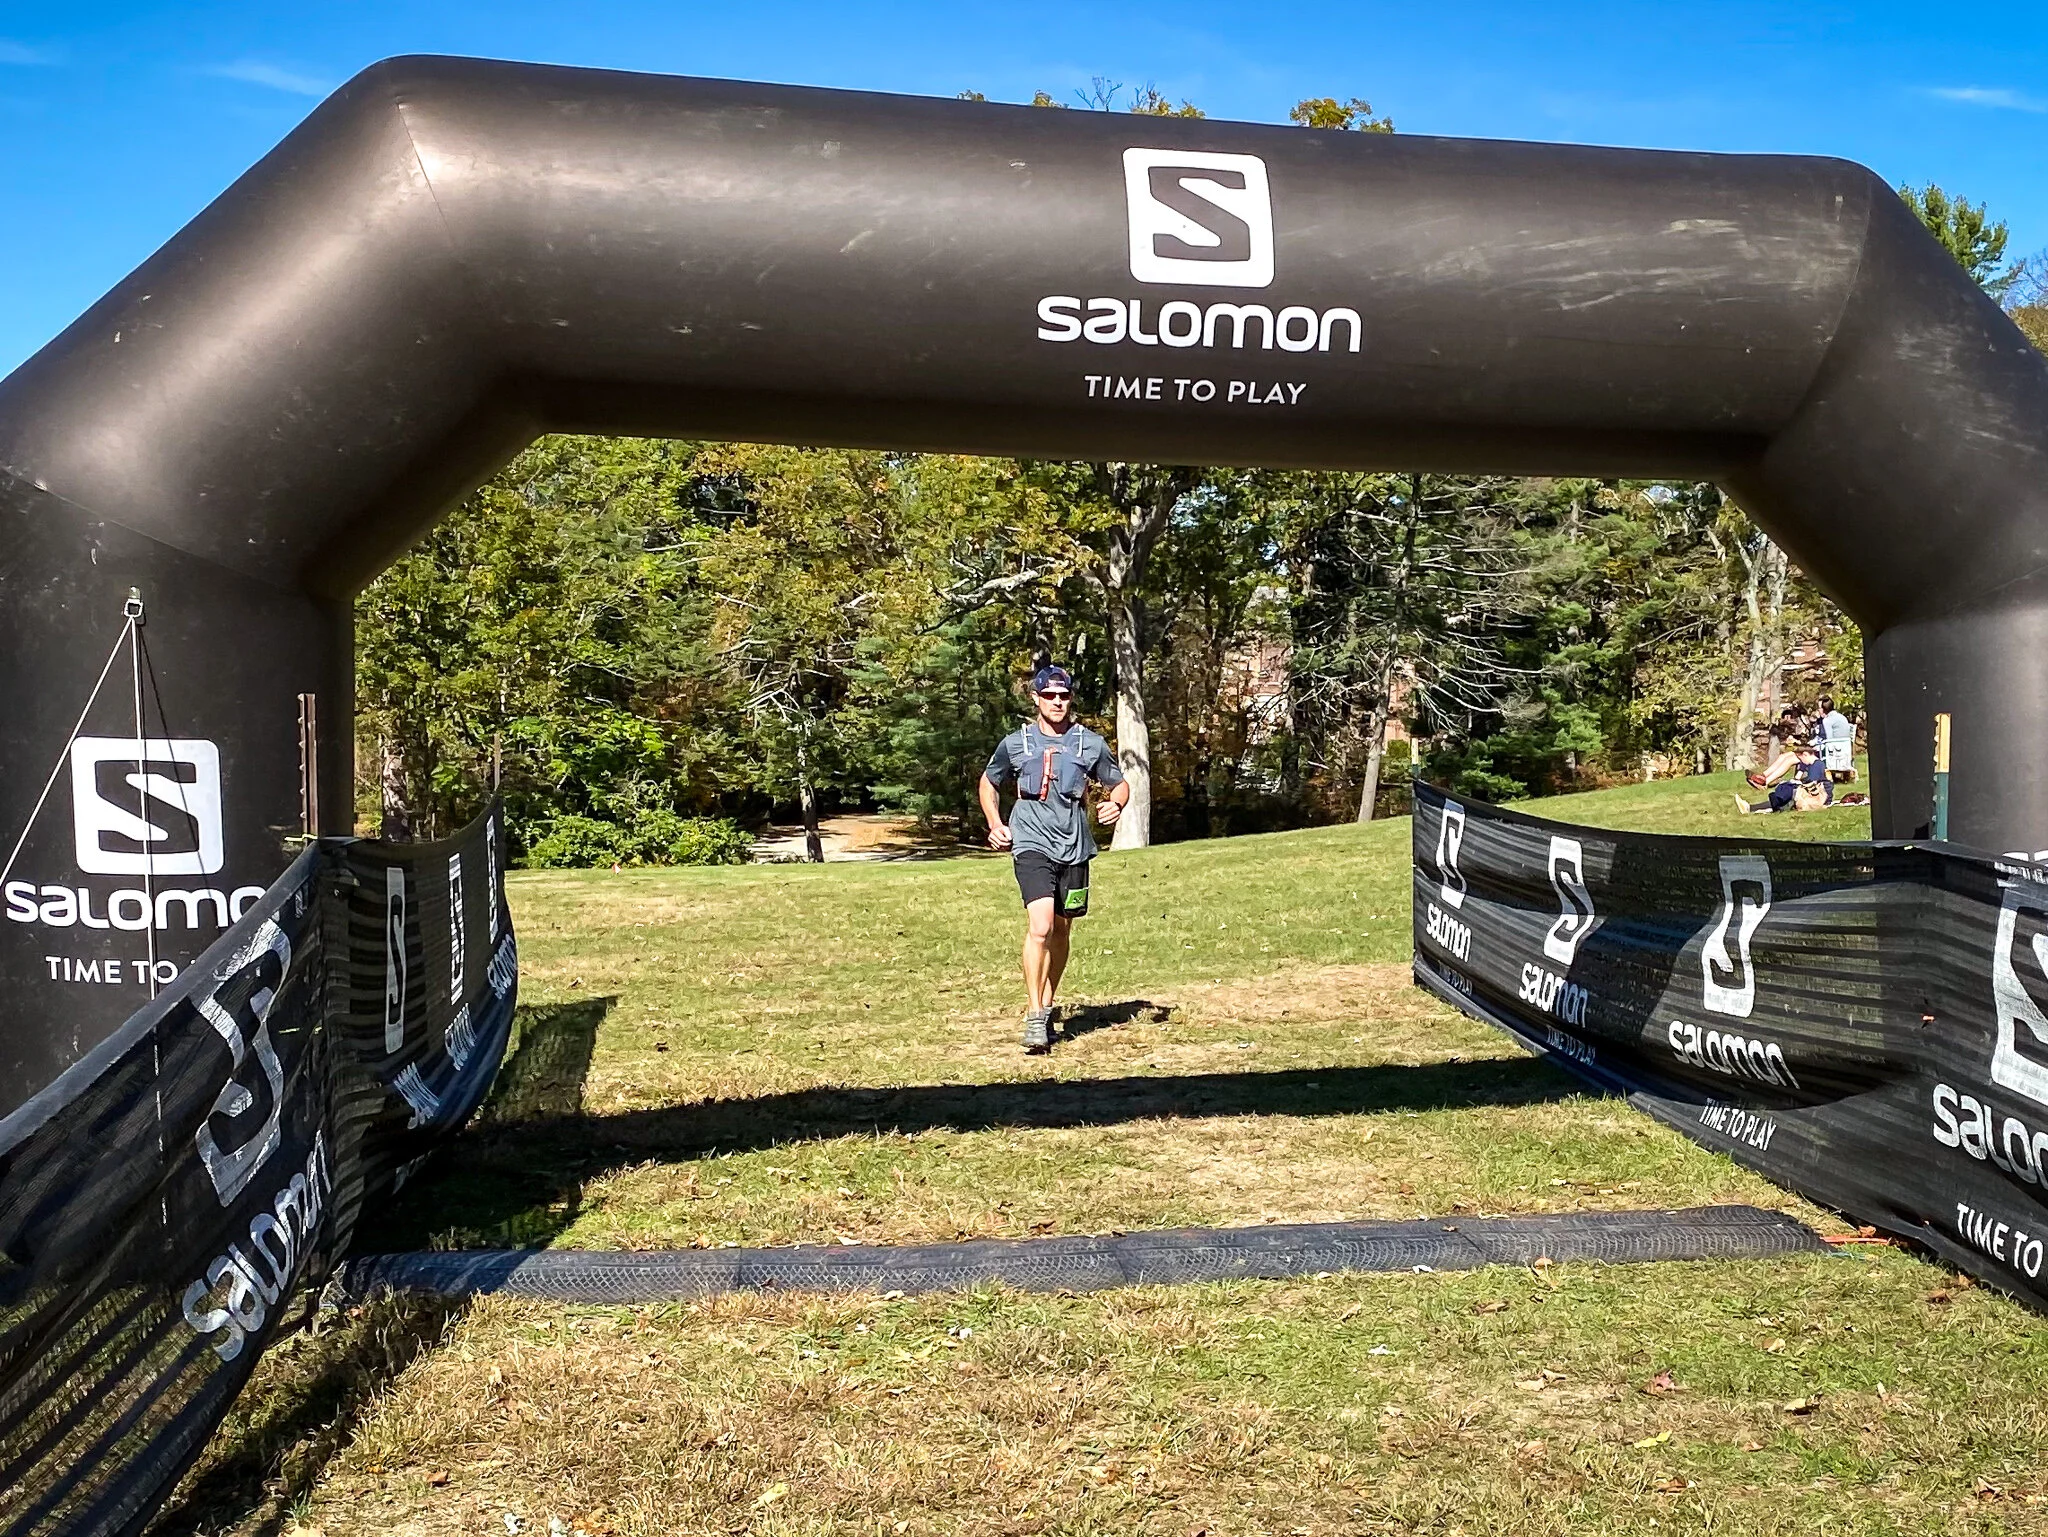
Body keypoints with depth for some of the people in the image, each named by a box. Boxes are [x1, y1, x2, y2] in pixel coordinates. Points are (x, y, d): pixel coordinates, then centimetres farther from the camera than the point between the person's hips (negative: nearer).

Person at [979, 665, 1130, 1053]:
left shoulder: (1091, 743, 4)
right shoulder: (1015, 743, 2)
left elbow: (1120, 785, 14)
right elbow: (988, 783, 18)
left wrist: (1115, 805, -8)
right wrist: (995, 824, 5)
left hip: (1074, 847, 3)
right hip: (1031, 844, -3)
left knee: (1061, 931, 12)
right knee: (1040, 926, -20)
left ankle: (1047, 1008, 30)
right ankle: (1034, 1018, -16)